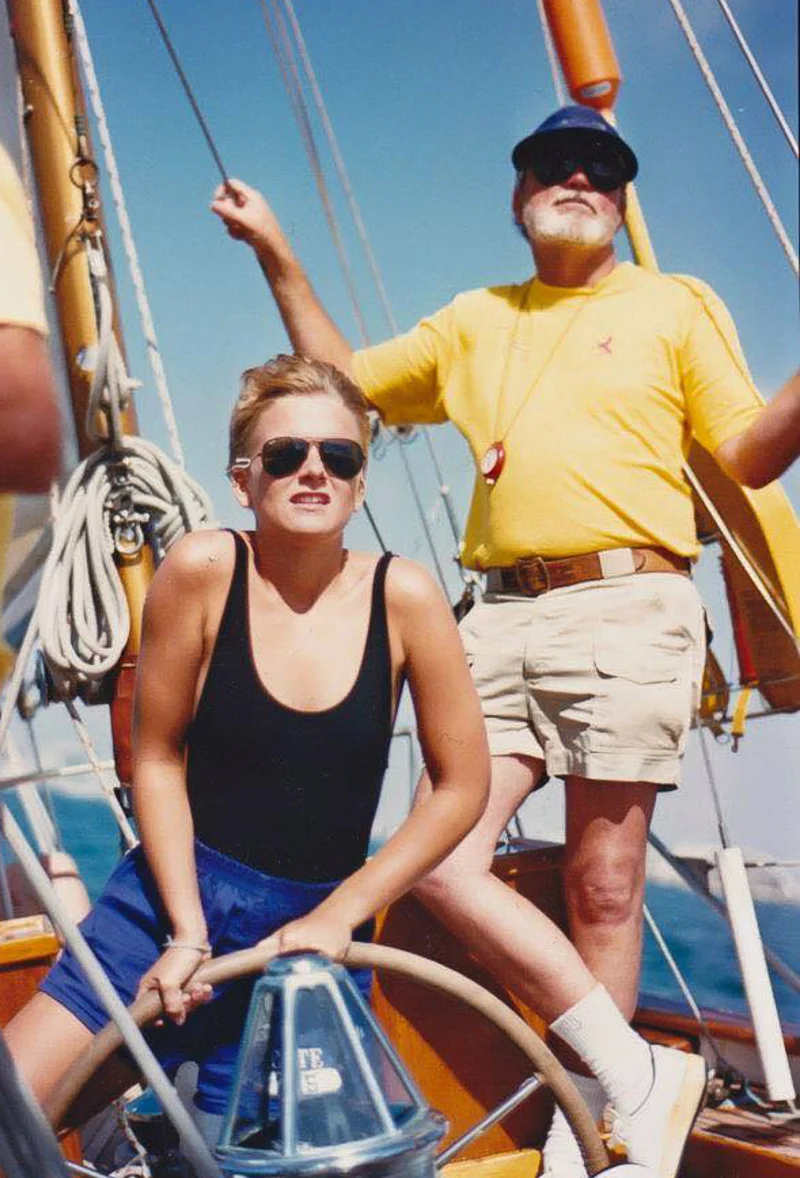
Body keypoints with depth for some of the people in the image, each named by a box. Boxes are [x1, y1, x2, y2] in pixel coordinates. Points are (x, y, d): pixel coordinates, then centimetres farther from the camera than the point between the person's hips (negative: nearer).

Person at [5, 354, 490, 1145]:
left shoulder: (402, 596, -11)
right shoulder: (202, 569, -13)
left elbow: (461, 787, -4)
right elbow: (157, 759, -5)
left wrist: (340, 912, -6)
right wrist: (188, 932, -8)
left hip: (317, 923, 1)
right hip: (183, 895, 0)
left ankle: (203, 1126, 34)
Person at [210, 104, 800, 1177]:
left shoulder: (676, 304, 15)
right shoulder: (476, 320, 25)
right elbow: (342, 379, 28)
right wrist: (278, 257, 23)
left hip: (628, 605, -3)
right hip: (503, 615, 4)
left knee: (603, 881, -3)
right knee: (440, 863, -8)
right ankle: (639, 1073, 2)